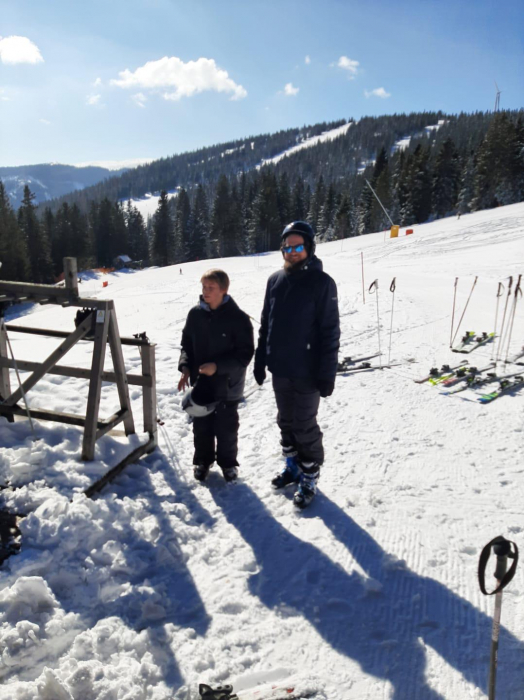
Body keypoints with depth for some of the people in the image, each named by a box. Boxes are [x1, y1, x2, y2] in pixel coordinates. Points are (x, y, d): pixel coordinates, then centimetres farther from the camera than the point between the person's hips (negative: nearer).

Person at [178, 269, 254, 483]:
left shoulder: (238, 318, -16)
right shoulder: (195, 313, -2)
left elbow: (245, 353, -15)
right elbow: (186, 343, 8)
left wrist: (218, 366, -23)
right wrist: (185, 367, -8)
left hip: (227, 385, -3)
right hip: (200, 382, 4)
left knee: (226, 427, 12)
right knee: (201, 425, 16)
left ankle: (228, 462, 34)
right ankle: (203, 460, 38)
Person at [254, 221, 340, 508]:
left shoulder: (322, 282, -11)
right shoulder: (275, 280, 5)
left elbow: (330, 332, -13)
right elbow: (265, 325, 11)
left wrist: (327, 374, -16)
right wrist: (260, 361, 10)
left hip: (306, 371, -5)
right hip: (279, 369, 6)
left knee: (305, 426, 5)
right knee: (286, 421, 18)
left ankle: (309, 478, 22)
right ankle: (293, 466, 37)